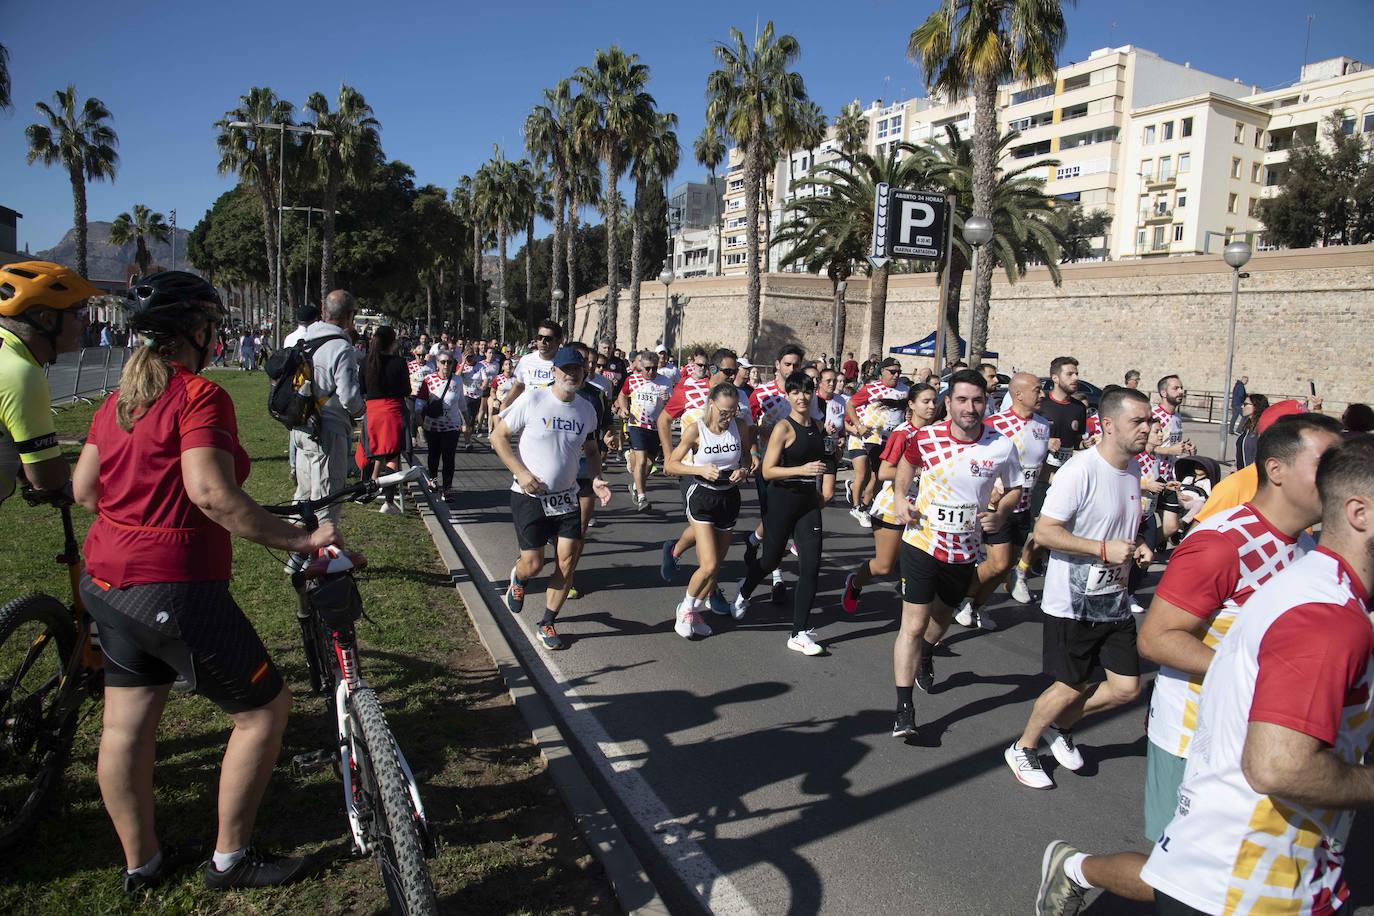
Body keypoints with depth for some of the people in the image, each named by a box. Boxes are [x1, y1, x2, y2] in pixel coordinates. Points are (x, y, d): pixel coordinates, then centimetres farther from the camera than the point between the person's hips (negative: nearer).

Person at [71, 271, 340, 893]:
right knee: (265, 708, 5)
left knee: (126, 724, 18)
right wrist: (300, 539, -26)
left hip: (107, 580, 10)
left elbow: (82, 487, 14)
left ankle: (140, 861, 35)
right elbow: (211, 492, -29)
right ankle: (230, 859, 16)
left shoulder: (119, 399, 10)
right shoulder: (198, 396, -16)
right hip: (173, 589, -9)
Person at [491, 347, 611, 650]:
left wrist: (596, 479, -1)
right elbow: (498, 436, -6)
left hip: (566, 496, 4)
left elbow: (591, 450, 18)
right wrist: (521, 472, -16)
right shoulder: (532, 400, -12)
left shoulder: (587, 409, 3)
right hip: (529, 496, -4)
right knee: (533, 564, -2)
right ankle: (518, 579, 38)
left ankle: (547, 623, 16)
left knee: (568, 560, -4)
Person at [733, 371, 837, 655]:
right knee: (771, 559, 10)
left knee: (811, 567, -4)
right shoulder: (784, 427, -11)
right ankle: (743, 592, 44)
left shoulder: (818, 427, 8)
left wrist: (825, 489, 11)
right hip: (782, 500, -5)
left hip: (809, 502, 5)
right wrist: (802, 469, -26)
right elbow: (767, 471, -16)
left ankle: (799, 634, 4)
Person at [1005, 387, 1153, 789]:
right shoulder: (1080, 470, -21)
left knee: (1127, 687, 8)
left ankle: (1062, 726, 32)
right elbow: (1044, 531, -23)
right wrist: (1105, 549, -25)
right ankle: (1023, 748, 28)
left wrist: (1138, 546, 2)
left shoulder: (1133, 469, 7)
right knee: (1069, 688, 4)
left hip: (1113, 600, 8)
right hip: (1073, 602, -8)